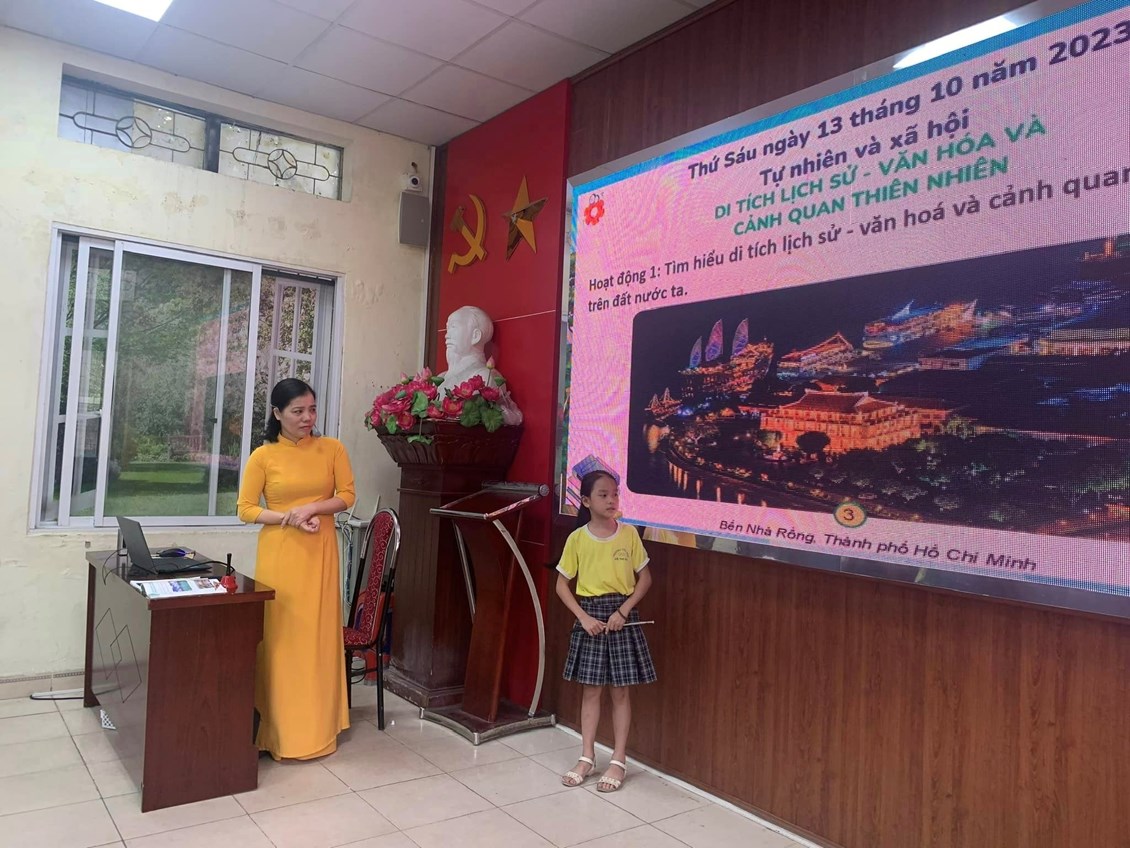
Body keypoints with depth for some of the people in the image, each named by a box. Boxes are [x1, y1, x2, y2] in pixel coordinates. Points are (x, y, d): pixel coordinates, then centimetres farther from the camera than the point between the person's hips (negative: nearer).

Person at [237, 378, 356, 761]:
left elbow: (347, 496, 3)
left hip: (320, 553, 1)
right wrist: (289, 517, -15)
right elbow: (246, 510, -1)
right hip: (278, 552, -1)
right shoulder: (263, 456, -1)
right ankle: (278, 727, 15)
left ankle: (315, 727, 17)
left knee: (317, 635, 5)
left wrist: (313, 508, -14)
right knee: (278, 636, 1)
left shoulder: (332, 448, 3)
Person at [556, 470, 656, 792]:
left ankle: (619, 761, 19)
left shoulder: (629, 534, -4)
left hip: (621, 616, 0)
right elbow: (562, 585, 0)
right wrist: (583, 617, -10)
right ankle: (587, 757, 24)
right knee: (590, 690, 10)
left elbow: (645, 578, 0)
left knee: (620, 691, 7)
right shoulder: (577, 538, -5)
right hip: (590, 617, 1)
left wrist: (623, 611, -11)